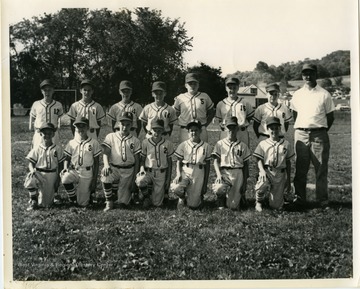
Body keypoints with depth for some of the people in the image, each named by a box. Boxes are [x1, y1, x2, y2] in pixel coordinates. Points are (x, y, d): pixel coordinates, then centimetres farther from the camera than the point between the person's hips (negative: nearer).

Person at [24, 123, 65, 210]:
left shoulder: (57, 148, 1)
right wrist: (32, 170, -22)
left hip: (52, 176, 0)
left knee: (46, 204, -4)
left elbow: (60, 164, 6)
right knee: (30, 180, -37)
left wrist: (58, 179, 0)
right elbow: (31, 163, 0)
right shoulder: (37, 149, -1)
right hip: (39, 174, 0)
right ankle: (33, 201, -12)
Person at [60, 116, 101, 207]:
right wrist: (65, 168, -14)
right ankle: (73, 199, -8)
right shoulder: (71, 143, 5)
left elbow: (96, 163, 1)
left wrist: (94, 180, -2)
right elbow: (67, 159, 9)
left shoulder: (94, 143, -1)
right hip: (73, 171, 2)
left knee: (83, 204, -4)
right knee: (65, 179, -34)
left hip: (87, 174, -2)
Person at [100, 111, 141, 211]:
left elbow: (137, 161, 5)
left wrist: (134, 180, 0)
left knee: (123, 203, -6)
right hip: (114, 168, 0)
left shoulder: (135, 141, 3)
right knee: (105, 175, -37)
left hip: (128, 171, 0)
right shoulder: (111, 137, 1)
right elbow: (106, 152, -8)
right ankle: (109, 202, -17)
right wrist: (106, 165, -31)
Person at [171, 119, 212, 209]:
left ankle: (199, 196, 35)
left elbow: (207, 166, 8)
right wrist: (178, 174, -14)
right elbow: (179, 161, 6)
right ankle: (182, 197, 7)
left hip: (199, 173, 0)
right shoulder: (183, 145, 4)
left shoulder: (206, 146, 4)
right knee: (176, 188, -32)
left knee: (193, 205, -4)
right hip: (185, 171, 0)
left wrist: (205, 184, 6)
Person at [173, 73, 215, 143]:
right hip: (184, 131, -1)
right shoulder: (180, 98, 6)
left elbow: (211, 113, 16)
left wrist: (205, 124, 5)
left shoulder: (205, 97, 8)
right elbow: (174, 114, 12)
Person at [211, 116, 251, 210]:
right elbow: (216, 161, 3)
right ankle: (221, 201, -5)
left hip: (238, 174, 1)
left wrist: (244, 183, 6)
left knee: (233, 206, -6)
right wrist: (218, 174, -15)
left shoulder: (242, 146, 11)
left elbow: (246, 165, 12)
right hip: (224, 172, -1)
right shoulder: (220, 144, 8)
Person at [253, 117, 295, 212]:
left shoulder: (286, 144, 11)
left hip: (280, 174, 1)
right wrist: (262, 170, -18)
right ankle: (259, 202, -5)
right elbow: (259, 160, 3)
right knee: (262, 185, -37)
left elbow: (288, 163, 15)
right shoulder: (263, 144, 6)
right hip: (267, 171, -1)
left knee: (276, 206, -4)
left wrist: (288, 180, 14)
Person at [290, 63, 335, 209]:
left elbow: (330, 116, 7)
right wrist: (301, 129, 10)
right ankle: (299, 198, 12)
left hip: (319, 135, -2)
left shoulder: (324, 94, 2)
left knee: (321, 168, 1)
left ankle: (323, 199, 8)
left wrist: (322, 131, 4)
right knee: (300, 169, 5)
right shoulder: (297, 94, 9)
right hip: (300, 134, 2)